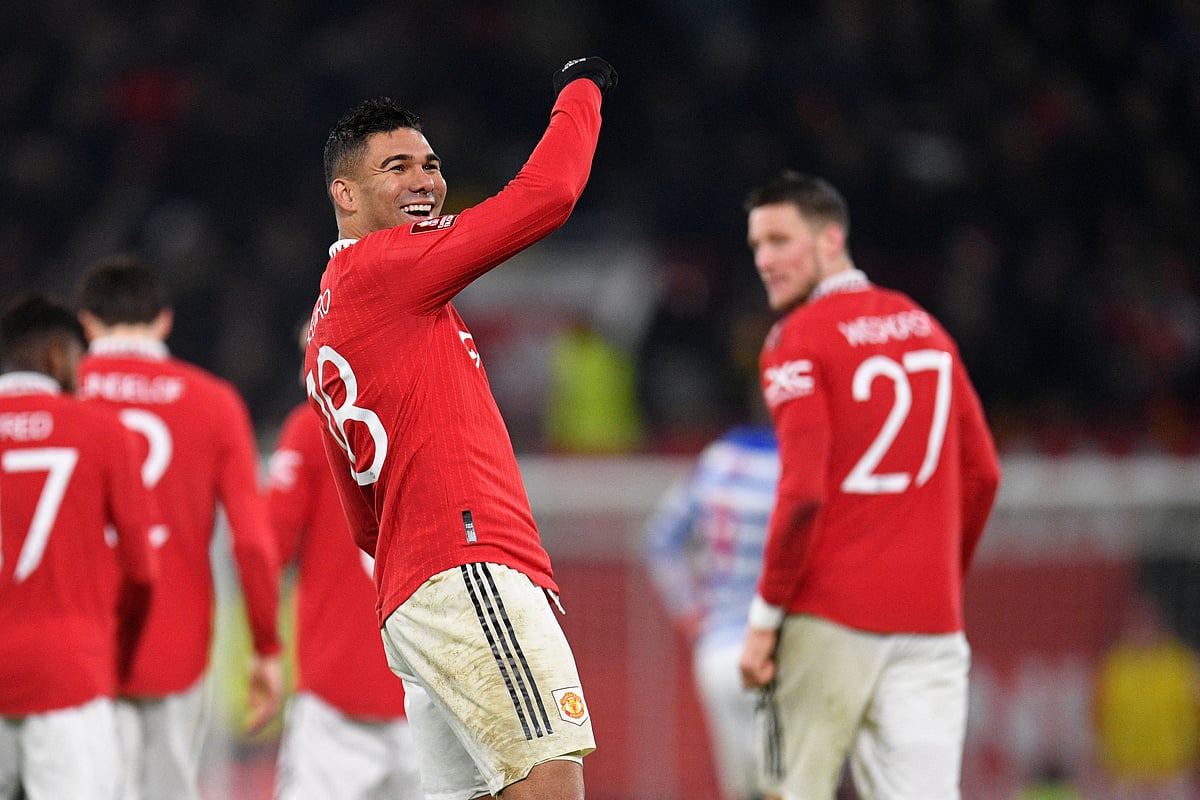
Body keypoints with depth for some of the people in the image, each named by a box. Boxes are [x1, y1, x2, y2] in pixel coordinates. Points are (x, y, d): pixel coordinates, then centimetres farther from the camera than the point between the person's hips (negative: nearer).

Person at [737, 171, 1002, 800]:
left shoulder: (797, 341, -6)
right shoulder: (925, 328, 14)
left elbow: (803, 492, -15)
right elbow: (982, 473, 16)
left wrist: (765, 617, -9)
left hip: (830, 617, -5)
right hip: (930, 619, 5)